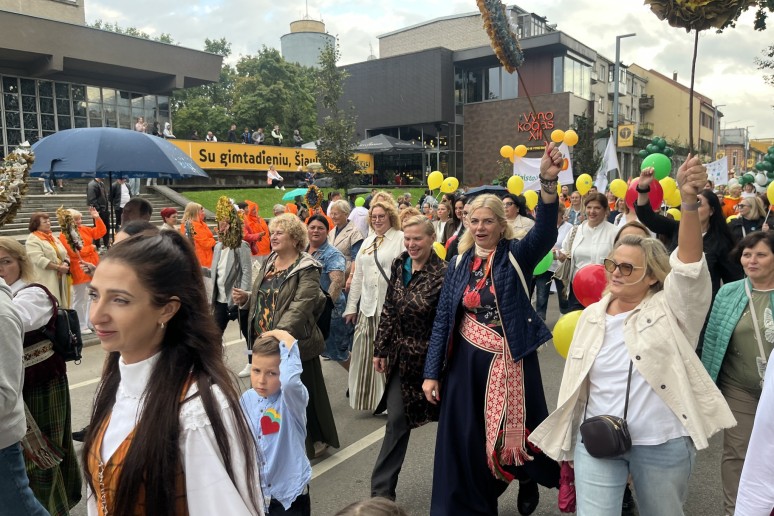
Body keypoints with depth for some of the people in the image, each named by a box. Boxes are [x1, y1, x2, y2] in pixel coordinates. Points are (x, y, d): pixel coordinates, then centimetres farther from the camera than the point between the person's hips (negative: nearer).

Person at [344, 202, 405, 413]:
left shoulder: (401, 239, -3)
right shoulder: (367, 242, 17)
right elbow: (358, 276, 18)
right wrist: (351, 306, 15)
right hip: (368, 306, 6)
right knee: (366, 354, 9)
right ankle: (369, 396, 23)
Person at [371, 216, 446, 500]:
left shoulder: (442, 273, -17)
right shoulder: (399, 264, 2)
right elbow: (389, 309, 8)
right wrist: (381, 349, 8)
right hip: (401, 355, 5)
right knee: (397, 419, 9)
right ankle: (381, 490, 19)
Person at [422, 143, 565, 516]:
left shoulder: (517, 255, -8)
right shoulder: (459, 263, 1)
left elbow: (545, 232, -29)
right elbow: (443, 317, 2)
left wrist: (548, 181, -45)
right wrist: (432, 372, 0)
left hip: (509, 359, -2)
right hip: (465, 359, 3)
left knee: (513, 431, 13)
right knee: (465, 440, 9)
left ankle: (529, 479, 48)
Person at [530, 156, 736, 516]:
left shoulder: (671, 308, -7)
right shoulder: (592, 314, 5)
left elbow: (689, 264, -27)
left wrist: (689, 201, -41)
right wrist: (568, 443, 11)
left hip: (662, 445, -2)